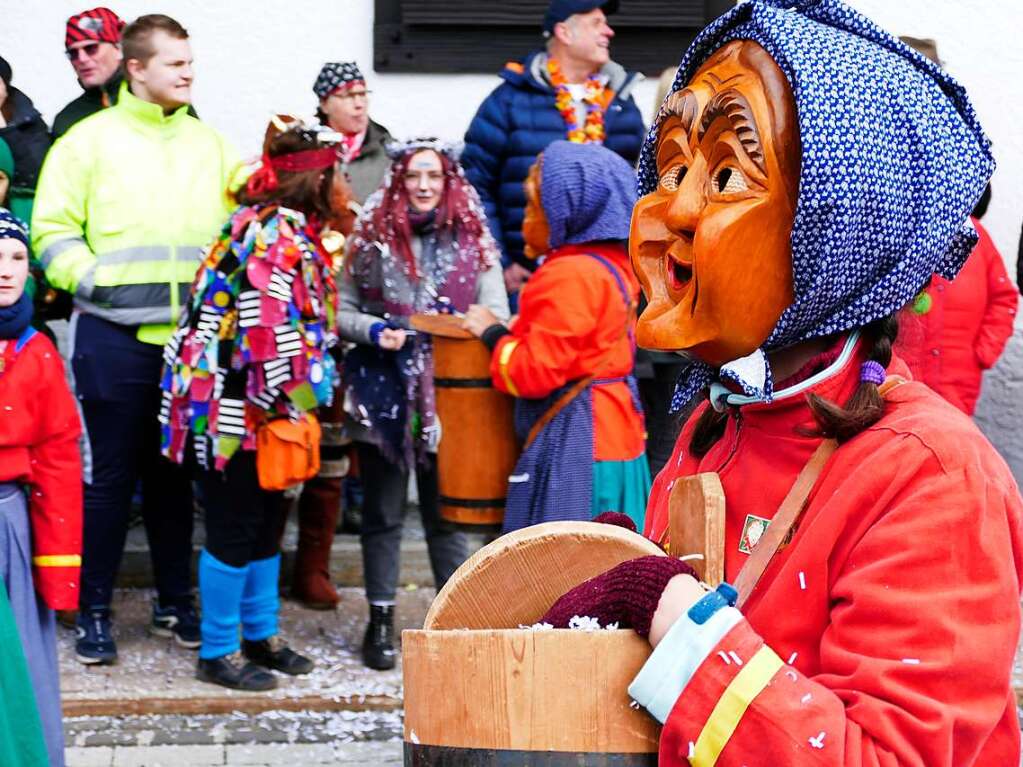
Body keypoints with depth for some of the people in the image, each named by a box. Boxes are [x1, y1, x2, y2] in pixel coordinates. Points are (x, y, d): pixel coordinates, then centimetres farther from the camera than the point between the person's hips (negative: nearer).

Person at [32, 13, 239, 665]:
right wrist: (91, 278, -13)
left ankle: (176, 602, 24)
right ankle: (94, 611, 13)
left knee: (174, 472, 13)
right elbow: (52, 232, -1)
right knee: (110, 475, 2)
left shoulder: (210, 144, 12)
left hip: (192, 336, 4)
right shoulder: (91, 139, 1)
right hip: (114, 336, -3)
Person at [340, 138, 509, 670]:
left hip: (447, 392, 0)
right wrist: (373, 330, -15)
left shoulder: (472, 240, 4)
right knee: (382, 512, 8)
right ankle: (381, 620, 19)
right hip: (382, 391, 0)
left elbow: (496, 314, 0)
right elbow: (341, 310, 3)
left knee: (445, 513, 7)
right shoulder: (372, 237, 3)